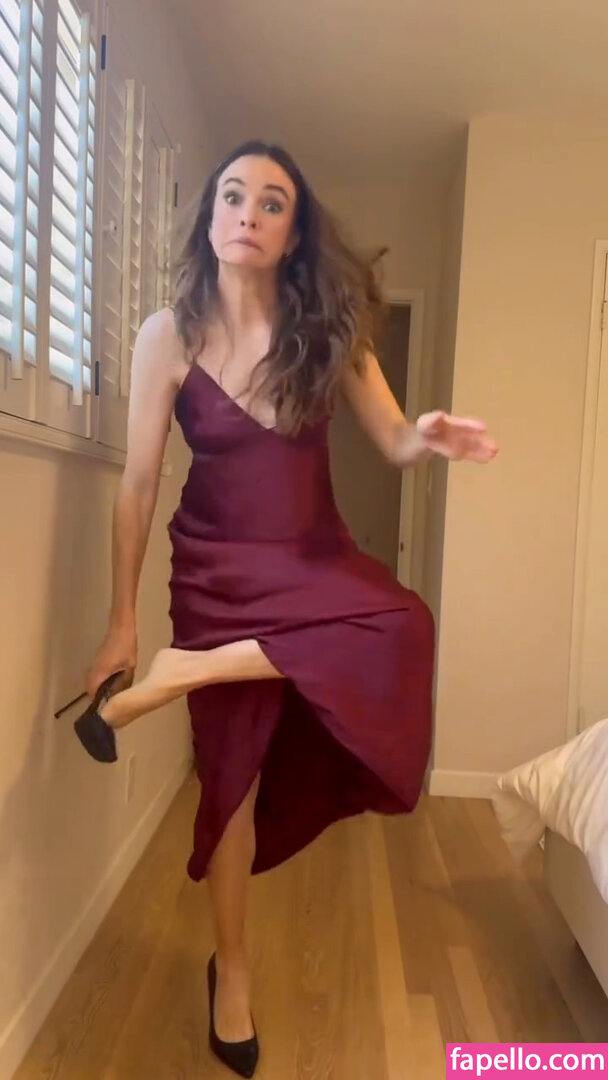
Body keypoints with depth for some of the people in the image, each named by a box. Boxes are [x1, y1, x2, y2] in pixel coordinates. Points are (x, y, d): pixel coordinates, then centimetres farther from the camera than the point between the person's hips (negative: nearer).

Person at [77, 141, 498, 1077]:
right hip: (219, 566, -2)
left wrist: (432, 435, -27)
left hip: (312, 554, 2)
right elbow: (137, 486, -6)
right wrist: (122, 619, -5)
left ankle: (177, 676, -13)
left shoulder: (327, 328, -3)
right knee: (233, 767, 2)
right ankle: (232, 970, 27)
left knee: (403, 629, -29)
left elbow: (392, 443, -2)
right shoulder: (169, 335, -8)